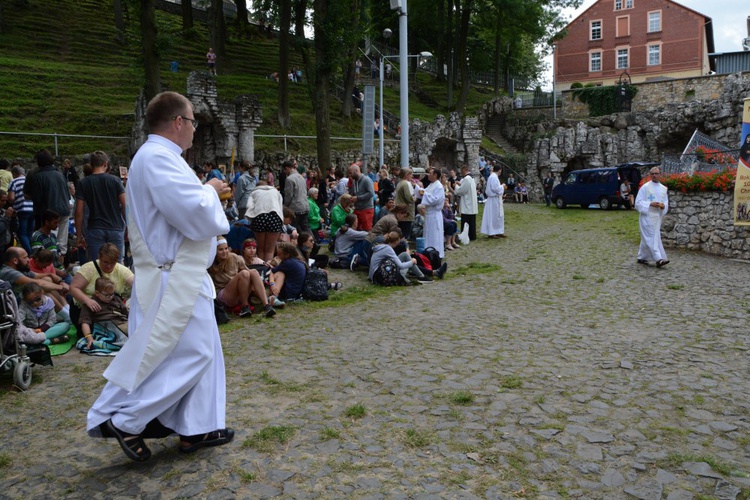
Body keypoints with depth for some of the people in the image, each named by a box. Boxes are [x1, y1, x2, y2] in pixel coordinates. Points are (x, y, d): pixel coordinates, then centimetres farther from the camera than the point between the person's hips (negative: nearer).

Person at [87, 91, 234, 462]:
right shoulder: (157, 158, -19)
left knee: (199, 350, 14)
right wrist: (210, 191, -8)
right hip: (173, 281, -11)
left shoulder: (158, 156, 14)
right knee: (187, 353, -3)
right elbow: (194, 212, -27)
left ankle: (195, 428, 24)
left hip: (180, 277, 11)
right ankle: (124, 419, 9)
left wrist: (207, 194, 14)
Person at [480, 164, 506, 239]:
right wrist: (502, 186, -7)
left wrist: (501, 187, 16)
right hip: (494, 199, -11)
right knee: (493, 216, -5)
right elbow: (496, 189, -23)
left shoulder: (492, 176, 13)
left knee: (498, 216, 13)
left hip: (495, 199, 11)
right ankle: (491, 233, 1)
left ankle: (498, 232, 17)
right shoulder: (494, 177, -19)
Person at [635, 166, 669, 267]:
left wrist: (663, 206, -7)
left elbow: (666, 202, 16)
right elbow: (638, 202, -7)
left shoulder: (663, 188, 11)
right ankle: (658, 259, -16)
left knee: (646, 238, 12)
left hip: (657, 216, 6)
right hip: (647, 216, -6)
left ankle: (641, 258, 21)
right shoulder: (645, 187, -5)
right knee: (652, 237, -11)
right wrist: (650, 204, -19)